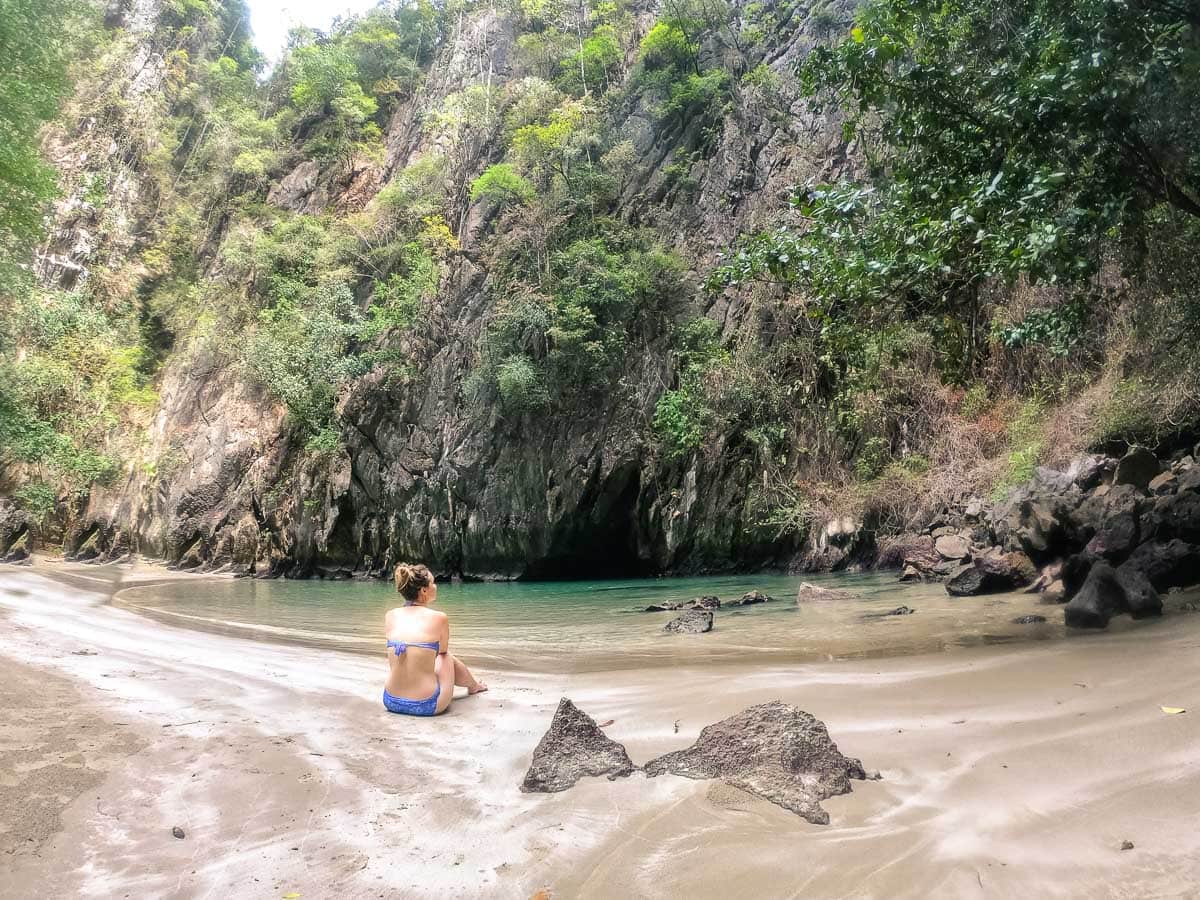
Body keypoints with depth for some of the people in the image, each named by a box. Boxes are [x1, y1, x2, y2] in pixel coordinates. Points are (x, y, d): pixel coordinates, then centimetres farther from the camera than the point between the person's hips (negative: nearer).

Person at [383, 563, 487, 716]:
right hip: (427, 706, -3)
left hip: (391, 702, 3)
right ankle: (473, 686, 55)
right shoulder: (439, 618, -10)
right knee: (447, 657, 27)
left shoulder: (390, 616, -1)